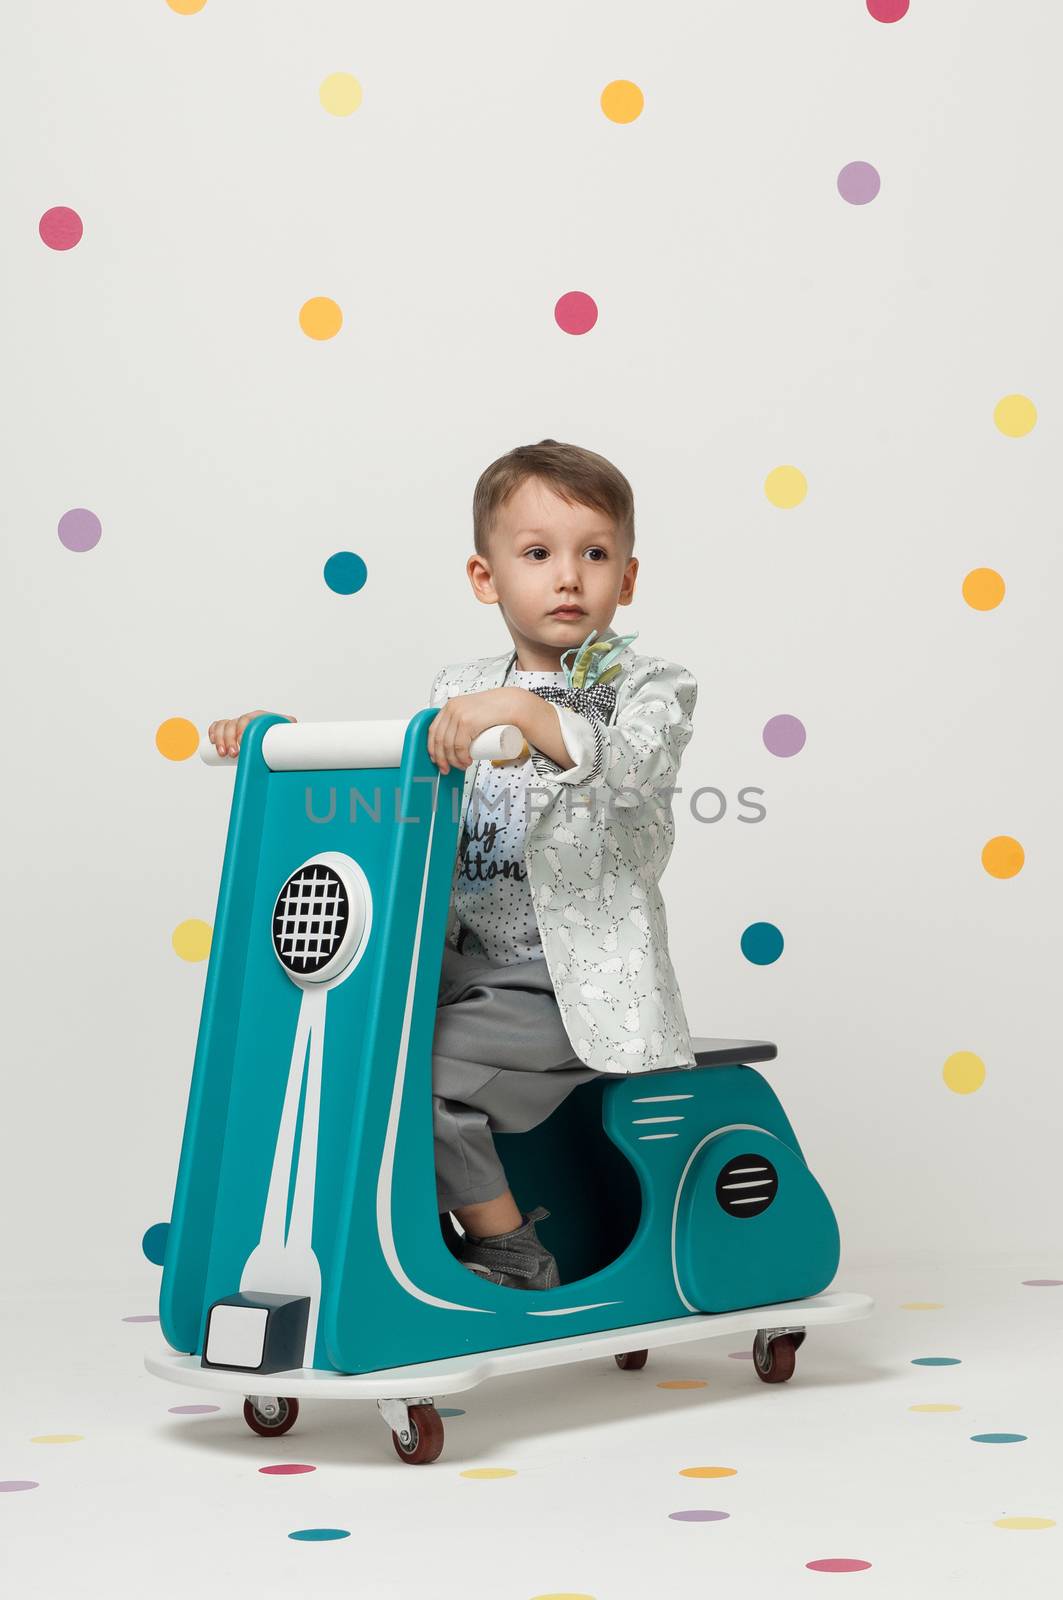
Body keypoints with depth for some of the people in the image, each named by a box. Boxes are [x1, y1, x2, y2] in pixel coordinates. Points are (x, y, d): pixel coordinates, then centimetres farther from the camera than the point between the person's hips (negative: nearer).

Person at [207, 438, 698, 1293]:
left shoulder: (651, 685, -3)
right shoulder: (461, 692, 16)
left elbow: (634, 767, -24)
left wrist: (524, 712, -39)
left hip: (578, 990, -7)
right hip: (463, 966, 7)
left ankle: (515, 1263, -3)